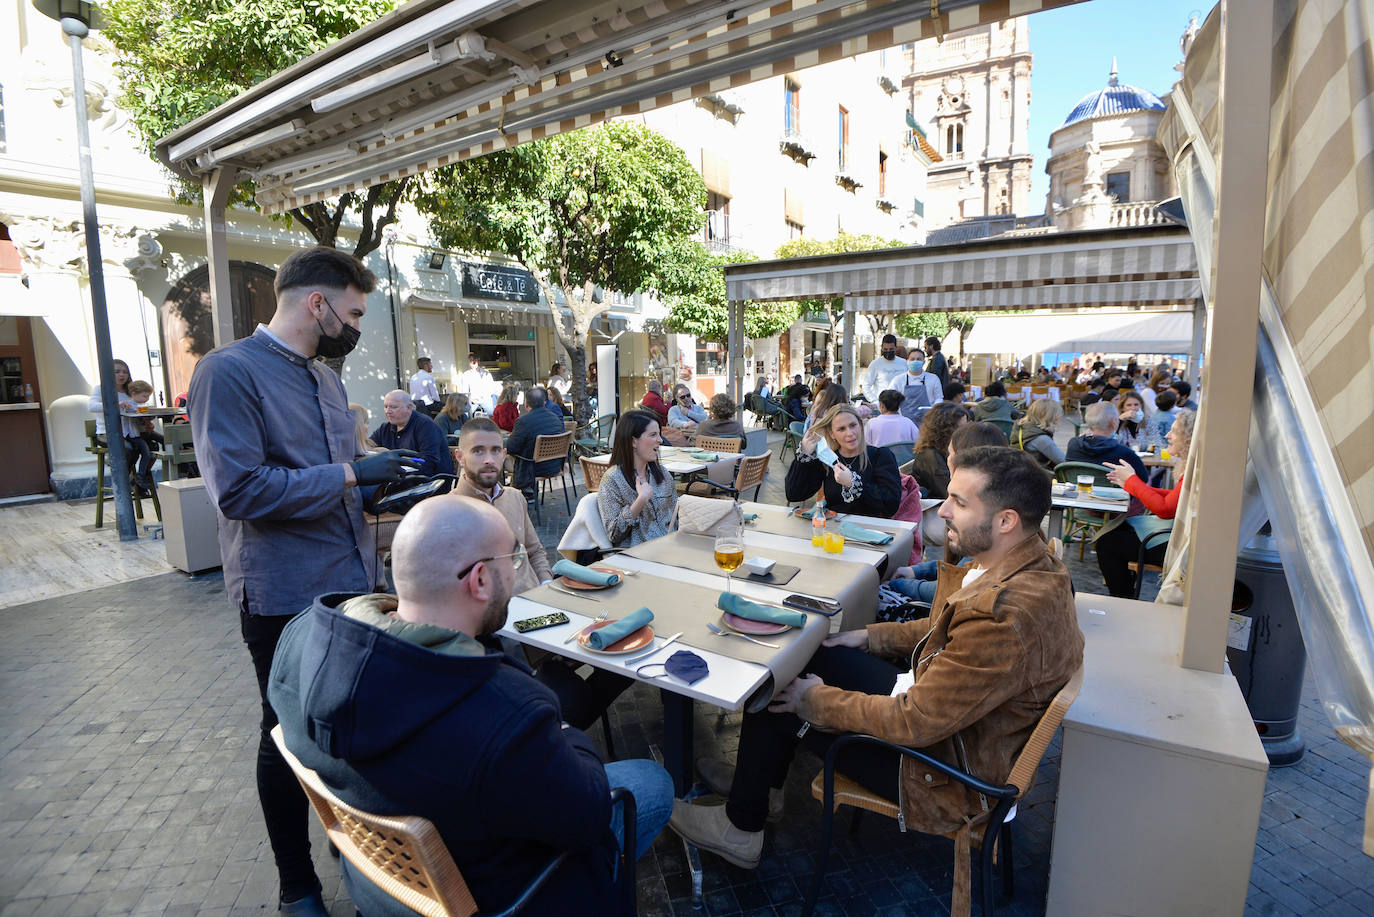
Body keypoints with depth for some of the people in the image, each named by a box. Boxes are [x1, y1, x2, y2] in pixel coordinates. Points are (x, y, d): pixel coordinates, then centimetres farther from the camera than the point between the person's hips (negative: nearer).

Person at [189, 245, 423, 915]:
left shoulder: (326, 376, 12)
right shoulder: (228, 370, -14)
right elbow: (239, 489, -23)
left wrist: (382, 485, 4)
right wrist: (349, 474, -21)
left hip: (353, 582, 7)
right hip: (286, 594, -7)